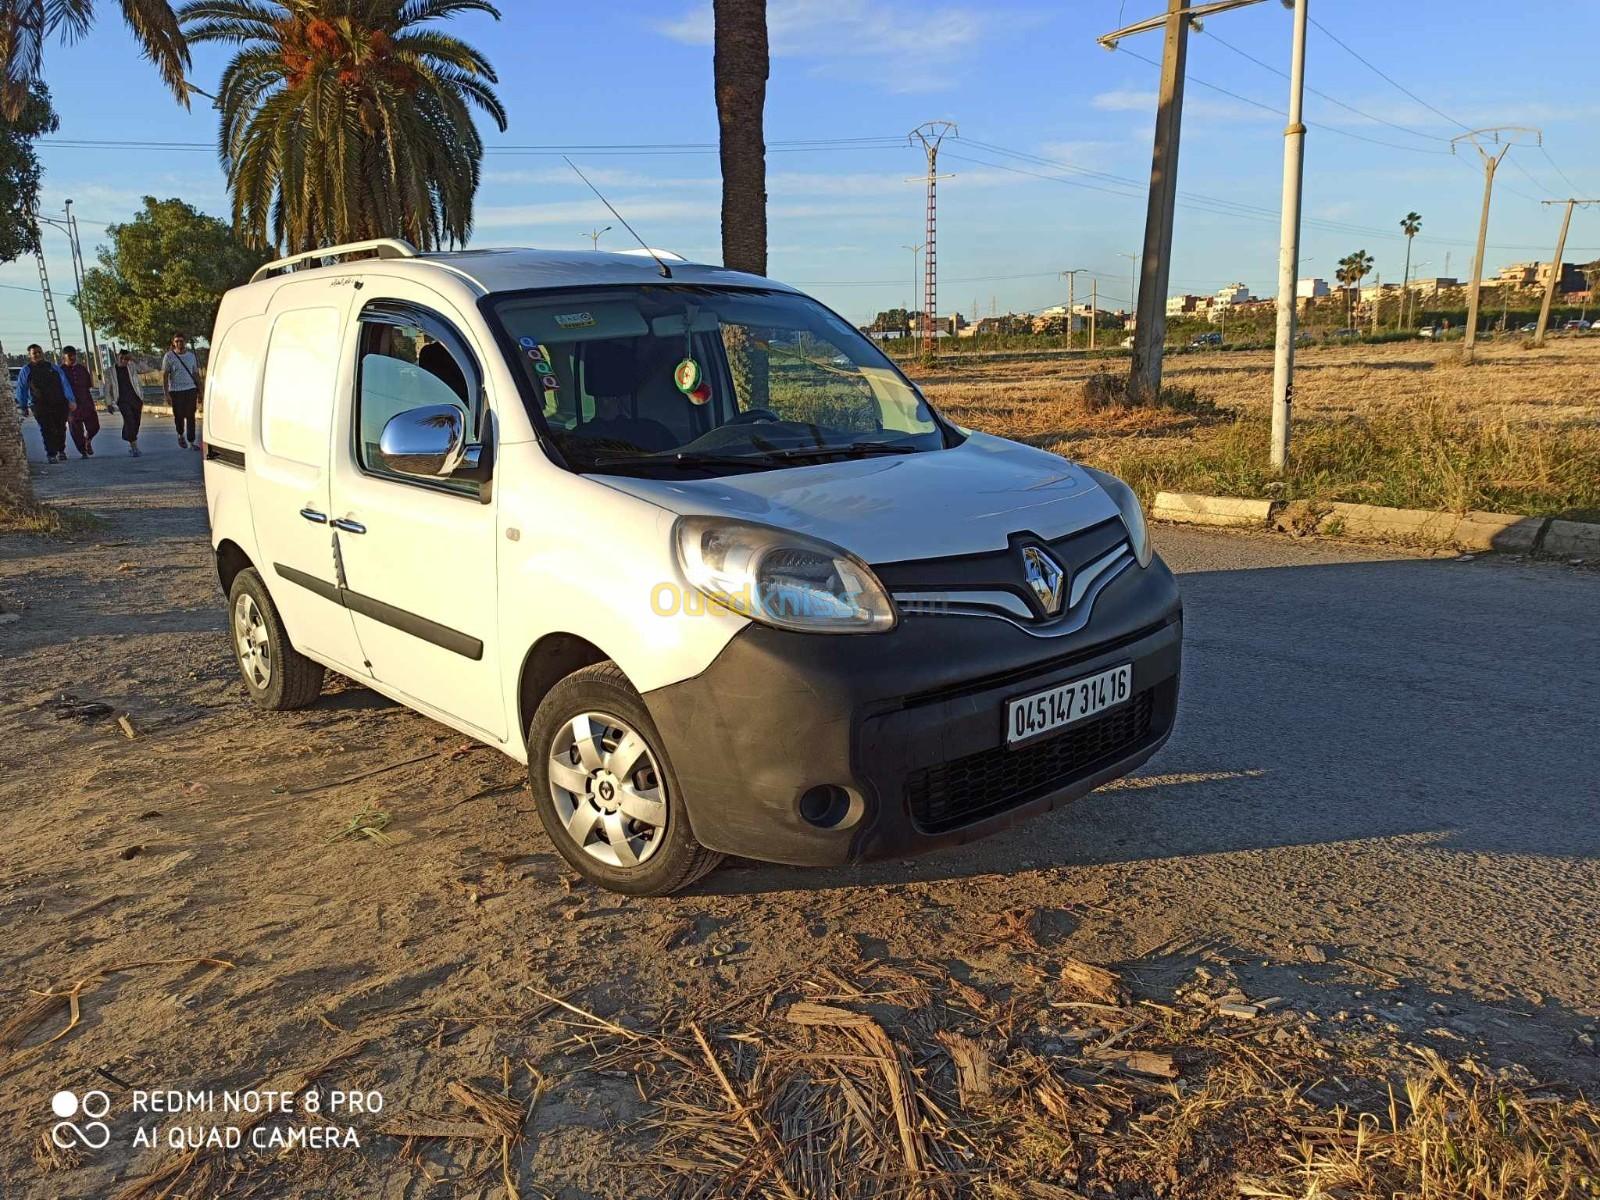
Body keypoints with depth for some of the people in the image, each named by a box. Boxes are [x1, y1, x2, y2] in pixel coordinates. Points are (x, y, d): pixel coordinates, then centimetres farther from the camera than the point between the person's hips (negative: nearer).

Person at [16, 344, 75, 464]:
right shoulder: (26, 370, 8)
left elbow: (65, 384, 7)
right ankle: (50, 454, -8)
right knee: (47, 430, -11)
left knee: (61, 429, 6)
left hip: (60, 403, 2)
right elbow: (21, 389, 13)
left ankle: (61, 451, 25)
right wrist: (23, 406, 13)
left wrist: (71, 400, -2)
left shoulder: (53, 367, 12)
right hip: (40, 406, -2)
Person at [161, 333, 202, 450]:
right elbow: (165, 375, -3)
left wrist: (199, 392, 10)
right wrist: (166, 393, -10)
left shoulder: (191, 355, 9)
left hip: (191, 389, 2)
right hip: (176, 391, -2)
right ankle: (181, 435, 33)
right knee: (179, 416, 6)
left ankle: (192, 442, 0)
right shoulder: (169, 356, -1)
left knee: (190, 416, -3)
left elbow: (196, 374, 14)